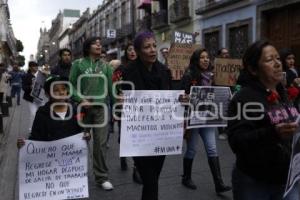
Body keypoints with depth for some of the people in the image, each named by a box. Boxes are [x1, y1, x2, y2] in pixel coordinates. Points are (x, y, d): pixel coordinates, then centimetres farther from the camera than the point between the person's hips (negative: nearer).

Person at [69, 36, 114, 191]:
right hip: (83, 107, -1)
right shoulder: (78, 64, 2)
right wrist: (81, 100, -15)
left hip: (101, 108, 1)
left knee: (101, 142, 0)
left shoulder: (105, 66, 8)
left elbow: (110, 88, 6)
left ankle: (102, 177, 9)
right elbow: (71, 85, -1)